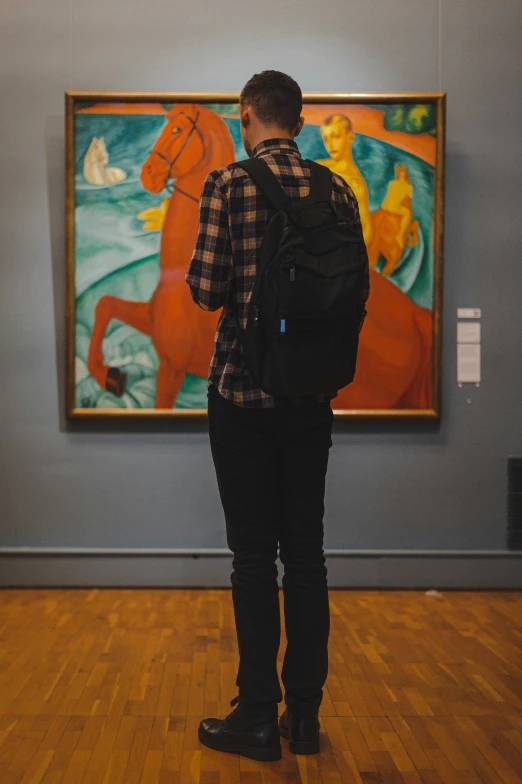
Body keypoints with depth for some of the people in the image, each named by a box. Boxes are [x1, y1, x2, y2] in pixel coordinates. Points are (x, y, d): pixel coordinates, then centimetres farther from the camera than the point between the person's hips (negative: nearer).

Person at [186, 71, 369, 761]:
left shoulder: (228, 185, -8)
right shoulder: (337, 192, 5)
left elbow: (206, 292, -12)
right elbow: (356, 295, 6)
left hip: (243, 392, -4)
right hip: (312, 395, 4)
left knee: (253, 555, 3)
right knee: (306, 551, 10)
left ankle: (259, 717, 11)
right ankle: (305, 715, 19)